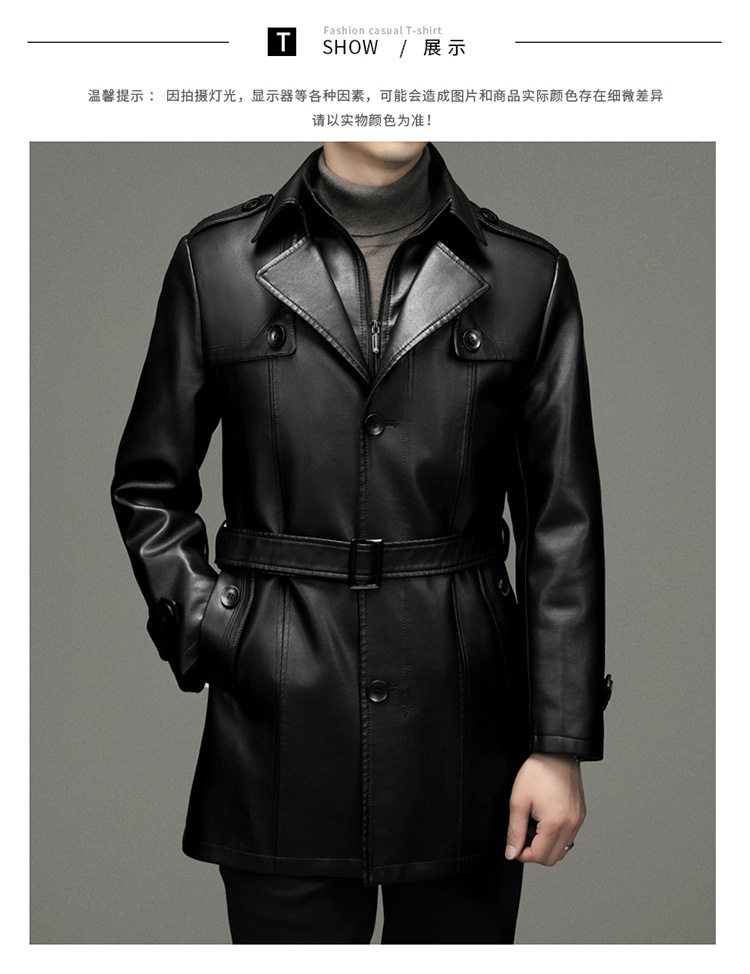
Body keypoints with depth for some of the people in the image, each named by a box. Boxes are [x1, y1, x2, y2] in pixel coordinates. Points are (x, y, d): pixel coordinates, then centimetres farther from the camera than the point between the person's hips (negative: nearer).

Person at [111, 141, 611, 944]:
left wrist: (562, 745, -2)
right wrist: (206, 631, -3)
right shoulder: (217, 262, 2)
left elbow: (563, 525, 1)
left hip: (463, 726, 1)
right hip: (282, 725, 0)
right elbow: (147, 487, 10)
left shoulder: (529, 276, 2)